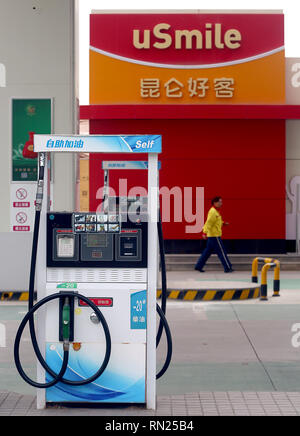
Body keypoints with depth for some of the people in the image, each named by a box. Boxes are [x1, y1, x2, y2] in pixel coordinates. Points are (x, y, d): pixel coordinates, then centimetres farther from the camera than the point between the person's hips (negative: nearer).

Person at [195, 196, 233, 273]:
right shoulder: (213, 212, -16)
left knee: (208, 251, 12)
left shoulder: (215, 211, 15)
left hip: (213, 235, 10)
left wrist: (223, 223, 19)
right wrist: (205, 232, -33)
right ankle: (227, 268, 3)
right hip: (214, 235, -10)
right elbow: (208, 222, -26)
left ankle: (198, 266, 14)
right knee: (221, 251, -3)